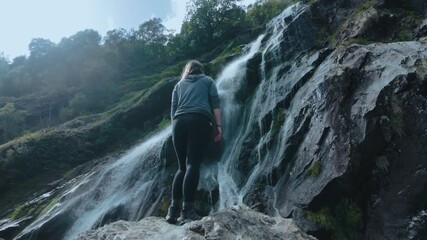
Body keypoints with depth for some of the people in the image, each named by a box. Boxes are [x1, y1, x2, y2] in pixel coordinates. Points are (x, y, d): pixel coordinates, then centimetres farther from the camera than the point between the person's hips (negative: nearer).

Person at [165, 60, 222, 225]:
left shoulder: (179, 84, 29)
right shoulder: (208, 80, 22)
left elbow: (173, 109, 19)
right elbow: (215, 103, 7)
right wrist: (218, 126, 4)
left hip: (179, 122, 3)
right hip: (200, 121, -3)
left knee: (182, 167, 8)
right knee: (193, 165, -10)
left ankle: (174, 210, 1)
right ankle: (187, 211, -18)